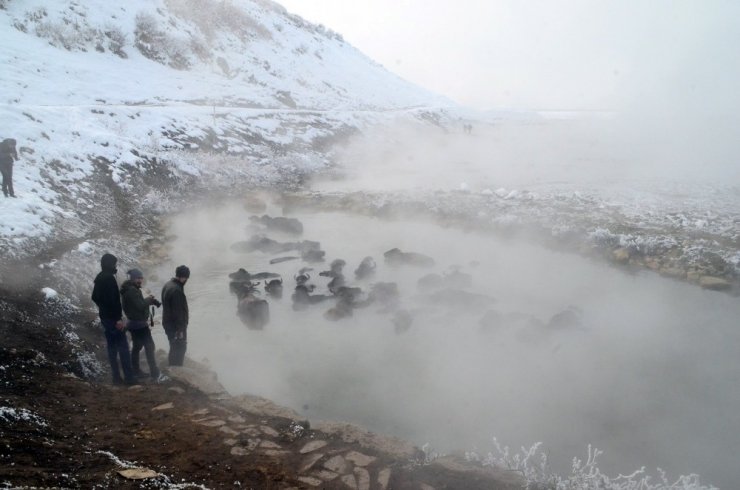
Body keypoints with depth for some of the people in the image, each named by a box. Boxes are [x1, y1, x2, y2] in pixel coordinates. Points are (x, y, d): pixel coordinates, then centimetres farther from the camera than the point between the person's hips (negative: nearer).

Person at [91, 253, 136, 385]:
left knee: (112, 347, 11)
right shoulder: (109, 278, -18)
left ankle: (117, 377, 14)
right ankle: (128, 377, -7)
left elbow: (95, 297, 22)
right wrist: (117, 318, -22)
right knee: (123, 346, -6)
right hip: (113, 318, -10)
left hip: (104, 317, 10)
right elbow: (112, 299, -24)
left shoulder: (99, 278, 12)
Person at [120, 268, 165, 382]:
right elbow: (141, 305, -25)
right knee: (149, 346, -10)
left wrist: (150, 300, -1)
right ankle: (155, 374, -11)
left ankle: (135, 371, 28)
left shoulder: (128, 289, 12)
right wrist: (149, 299, -7)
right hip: (139, 324, -11)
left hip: (133, 323, 11)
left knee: (137, 346, 19)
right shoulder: (132, 290, -21)